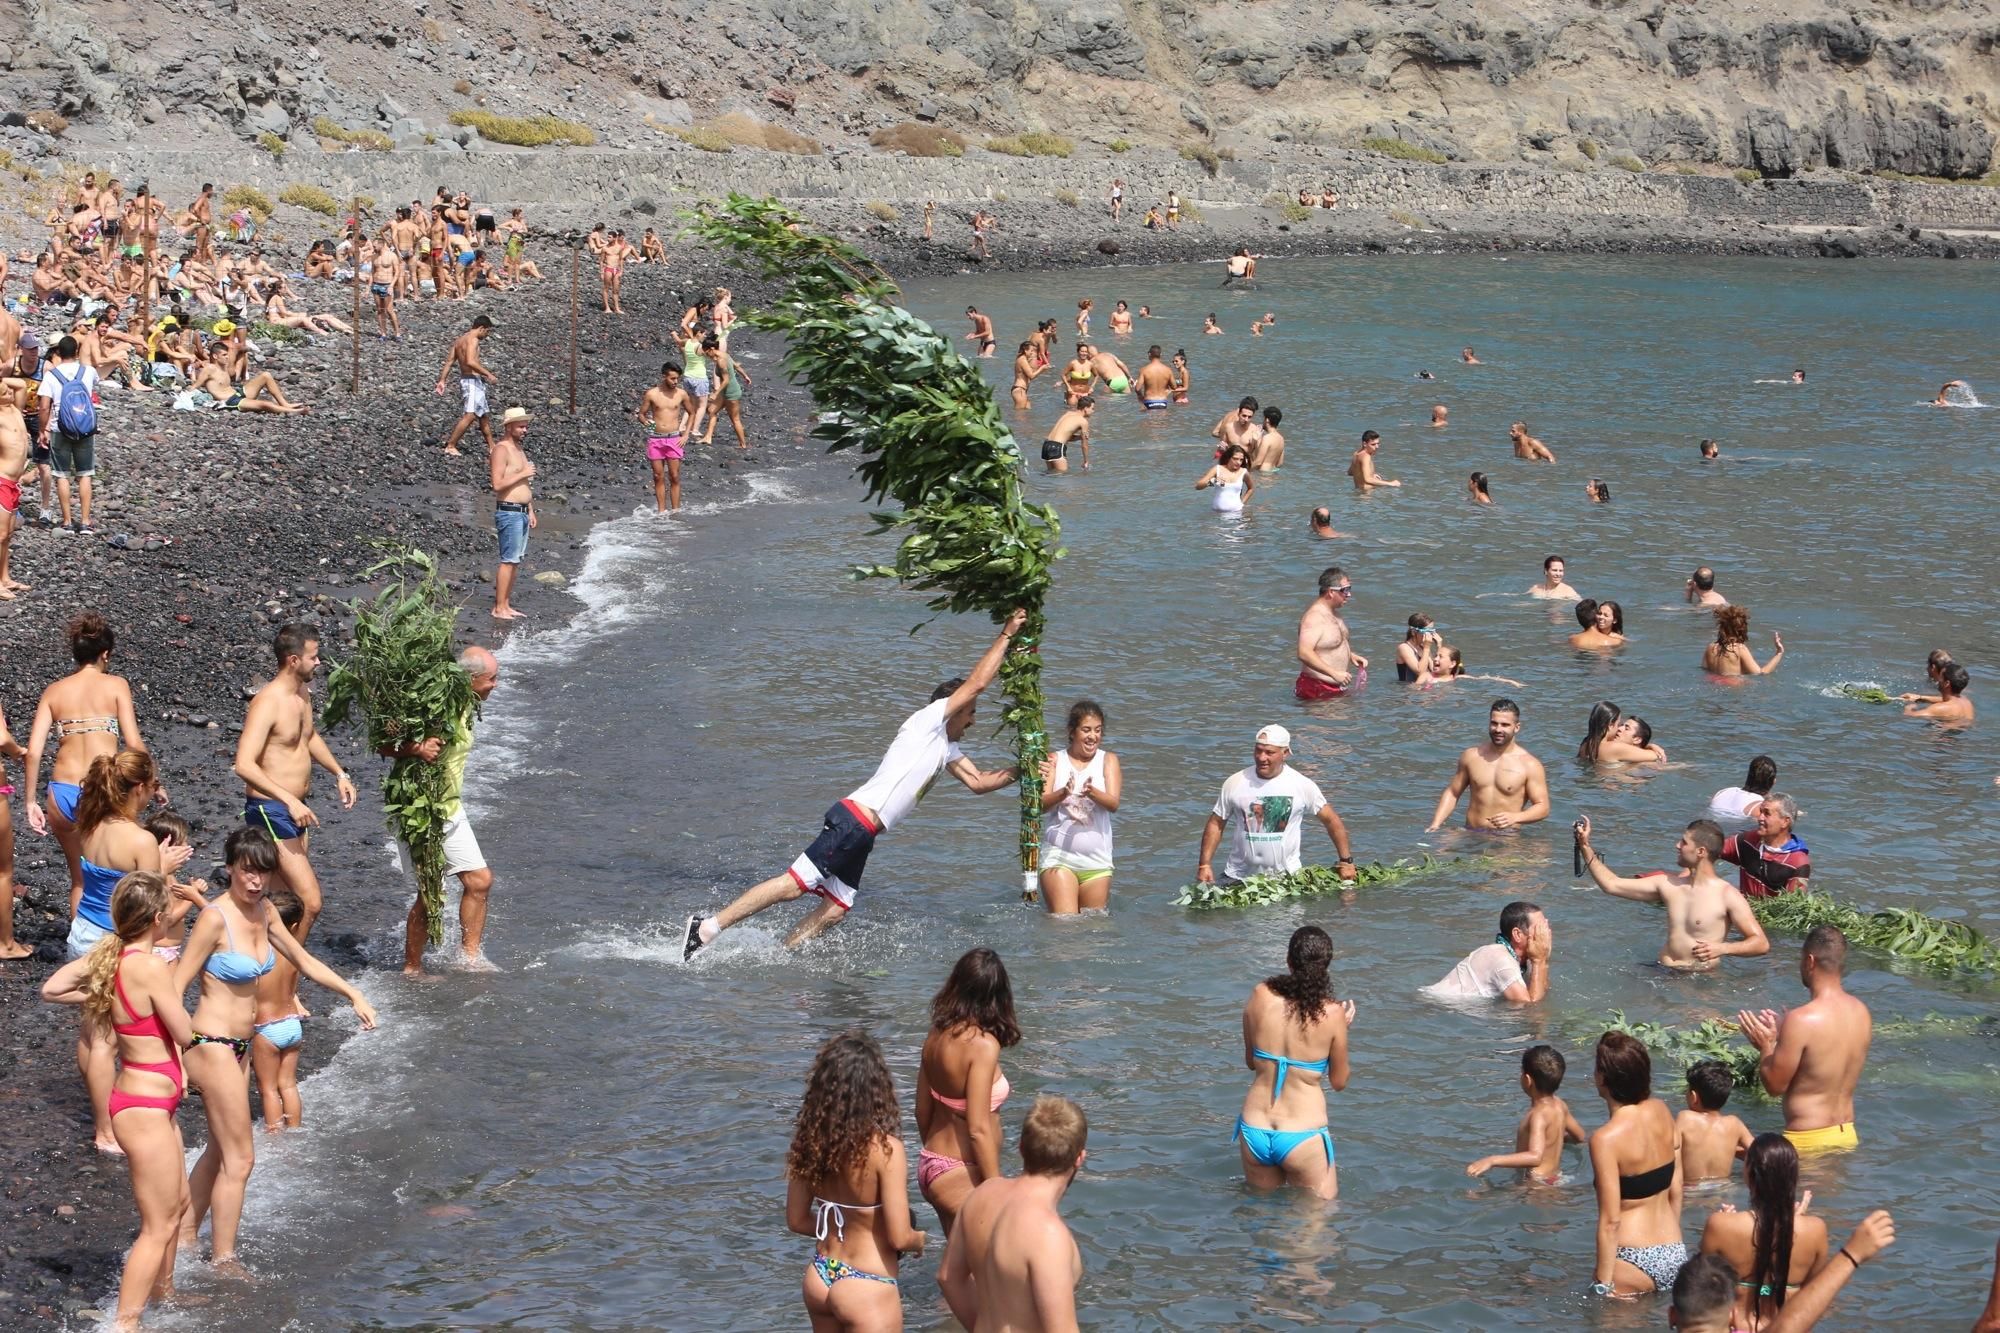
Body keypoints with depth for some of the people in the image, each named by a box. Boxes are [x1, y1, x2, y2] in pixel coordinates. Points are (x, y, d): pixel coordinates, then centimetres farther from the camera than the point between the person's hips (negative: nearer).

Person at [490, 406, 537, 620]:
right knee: (508, 561, -10)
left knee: (515, 561, 10)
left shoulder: (518, 449, 16)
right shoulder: (501, 450, -13)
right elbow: (498, 484, -21)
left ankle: (506, 605, 14)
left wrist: (531, 511, 20)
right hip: (509, 513, -9)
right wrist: (523, 474, -17)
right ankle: (499, 608, -8)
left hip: (522, 512, 9)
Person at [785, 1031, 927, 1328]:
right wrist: (921, 1239, 2)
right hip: (867, 1287, -6)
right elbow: (899, 1238, -19)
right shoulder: (885, 1148, -22)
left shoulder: (810, 1140, -5)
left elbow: (797, 1220, 6)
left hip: (819, 1278, 6)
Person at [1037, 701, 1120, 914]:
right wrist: (1063, 793, -29)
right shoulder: (1055, 760, 5)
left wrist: (1092, 792, -29)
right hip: (1058, 857, -2)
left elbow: (1113, 804, -7)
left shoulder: (1108, 760, 7)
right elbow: (1041, 805, -7)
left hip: (1096, 862, 2)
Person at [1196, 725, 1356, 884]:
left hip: (1286, 876, 0)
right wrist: (1205, 864, -4)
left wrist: (1346, 861, 2)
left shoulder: (1302, 785, -4)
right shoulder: (1235, 783, -3)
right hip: (1239, 877, 1)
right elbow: (1216, 824, 4)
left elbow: (1331, 819, 4)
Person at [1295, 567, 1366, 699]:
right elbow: (1304, 653, -30)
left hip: (1337, 688, 9)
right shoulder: (1314, 617, -18)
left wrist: (1351, 655, 15)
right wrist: (1334, 673, -31)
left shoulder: (1332, 613, 15)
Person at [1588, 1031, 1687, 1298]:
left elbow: (1610, 1221, -17)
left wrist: (1603, 1284, -12)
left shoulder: (1606, 1139, -18)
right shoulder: (1661, 1112, 2)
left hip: (1633, 1260, -6)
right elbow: (1676, 1189, 11)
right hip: (1675, 1255, 7)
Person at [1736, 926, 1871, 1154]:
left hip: (1808, 1142, -8)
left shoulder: (1802, 1020, -19)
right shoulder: (1862, 1013, 4)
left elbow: (1775, 1085, -11)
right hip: (1847, 1135, 8)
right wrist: (1782, 1036, 20)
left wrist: (1766, 1045, 6)